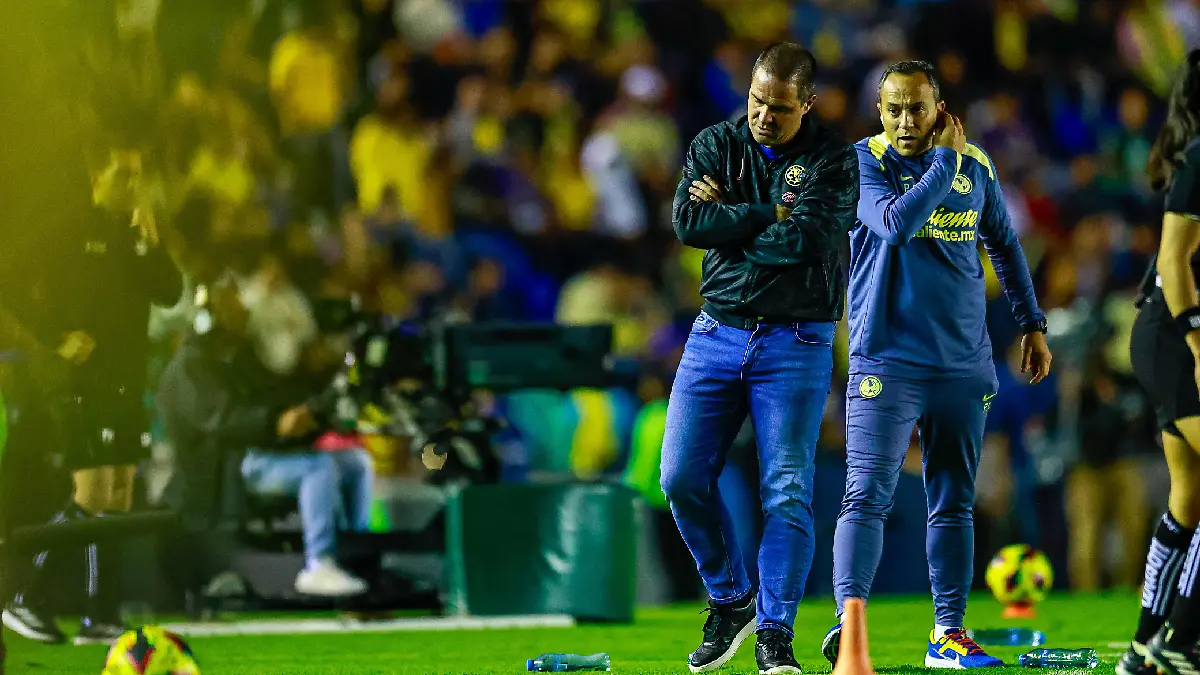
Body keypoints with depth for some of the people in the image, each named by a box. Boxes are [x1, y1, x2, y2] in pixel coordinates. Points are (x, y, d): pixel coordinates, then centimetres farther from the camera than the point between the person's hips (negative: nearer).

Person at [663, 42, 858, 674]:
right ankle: (730, 601, 17)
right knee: (683, 478, -3)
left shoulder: (833, 160, -3)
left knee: (788, 491, -8)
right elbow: (687, 220, -10)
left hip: (795, 342, -3)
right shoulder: (715, 145, 6)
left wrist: (728, 219, -8)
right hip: (717, 332, 3)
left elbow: (805, 237, -18)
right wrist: (772, 214, -12)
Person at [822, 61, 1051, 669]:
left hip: (963, 364, 4)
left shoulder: (975, 166, 8)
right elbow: (896, 221, -24)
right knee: (866, 497, -15)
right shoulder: (866, 161, -5)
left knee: (954, 504, 8)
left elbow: (1004, 244, 21)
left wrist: (1032, 323, 20)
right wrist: (947, 159, -16)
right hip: (886, 361, -4)